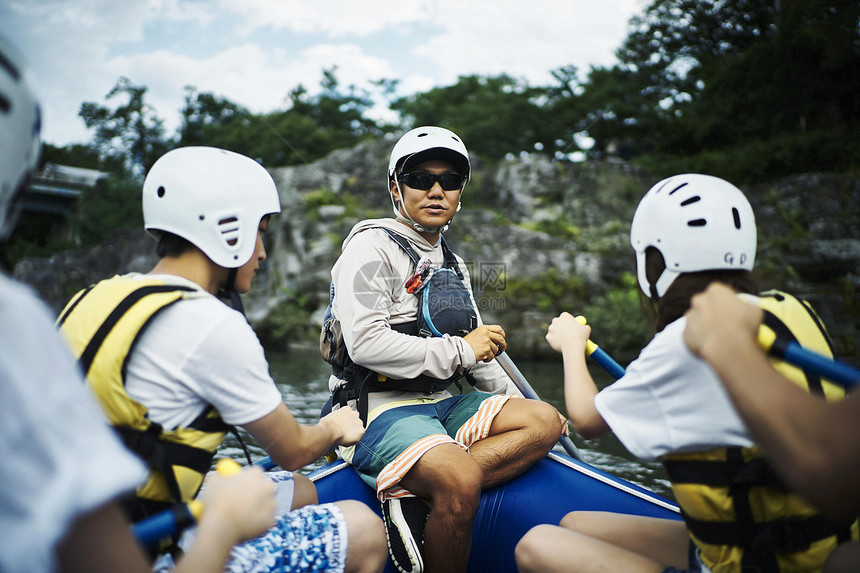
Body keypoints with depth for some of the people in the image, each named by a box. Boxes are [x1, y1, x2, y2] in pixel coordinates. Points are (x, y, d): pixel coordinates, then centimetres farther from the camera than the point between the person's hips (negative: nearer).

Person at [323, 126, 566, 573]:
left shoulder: (453, 265, 20)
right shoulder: (372, 247, -6)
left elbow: (478, 348, 27)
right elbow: (367, 344, -20)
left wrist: (514, 401, 16)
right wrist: (459, 351, -12)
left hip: (440, 406, 8)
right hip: (378, 409, -8)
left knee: (545, 421, -10)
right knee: (462, 483, -32)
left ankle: (412, 497, -20)